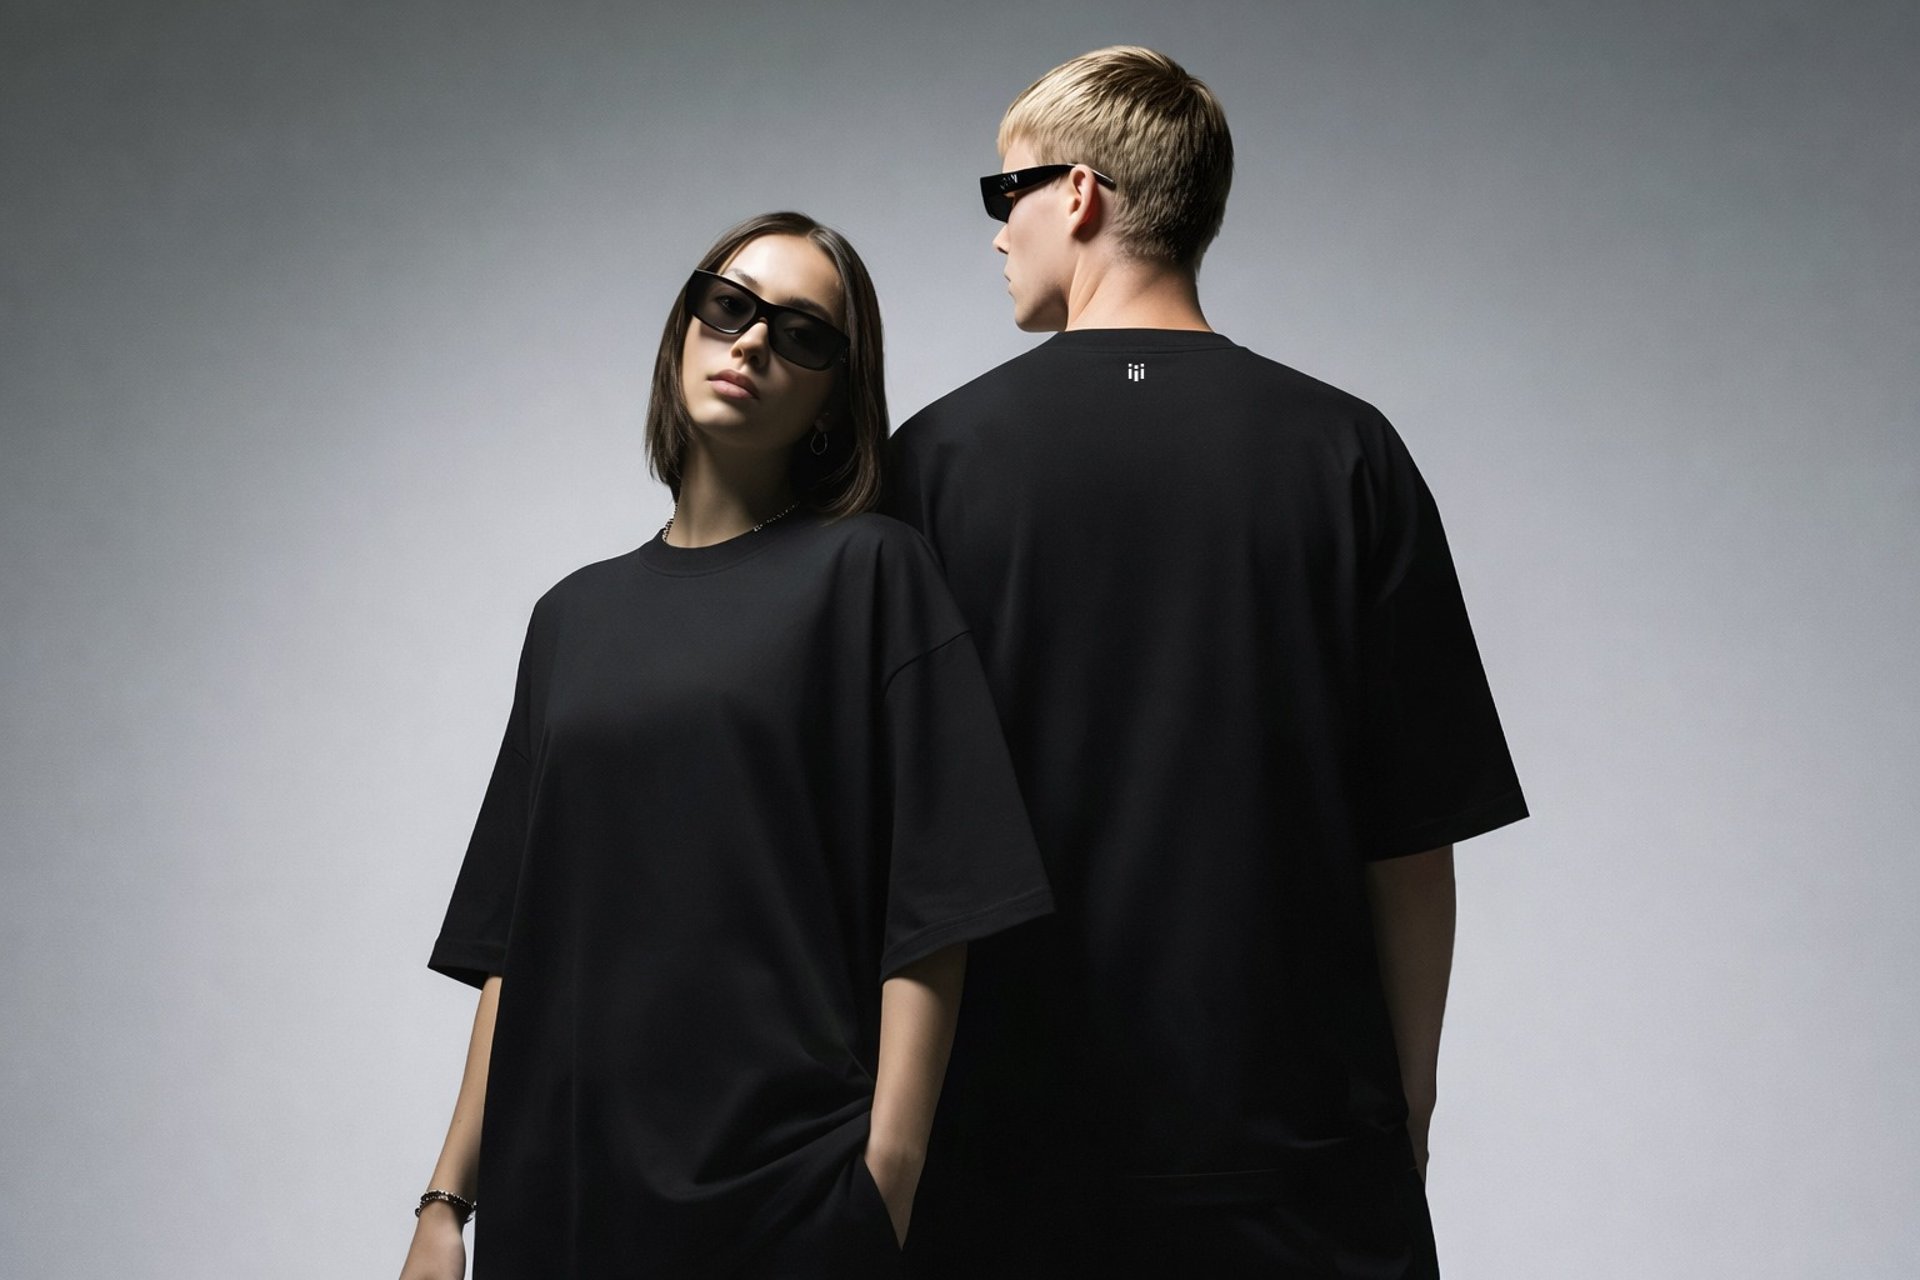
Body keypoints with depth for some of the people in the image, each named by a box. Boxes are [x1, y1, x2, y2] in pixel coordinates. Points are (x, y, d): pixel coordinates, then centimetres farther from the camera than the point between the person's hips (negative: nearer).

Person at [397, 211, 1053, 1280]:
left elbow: (930, 919, -8)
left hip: (787, 1190, -4)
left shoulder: (869, 571, -1)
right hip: (554, 1188, 4)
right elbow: (515, 936, 11)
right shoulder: (575, 616, 14)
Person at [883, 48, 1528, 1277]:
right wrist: (1405, 1097, 9)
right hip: (1294, 1124, 0)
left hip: (1010, 1132, 0)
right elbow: (1415, 832, -2)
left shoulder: (938, 457, -4)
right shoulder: (1343, 453, -3)